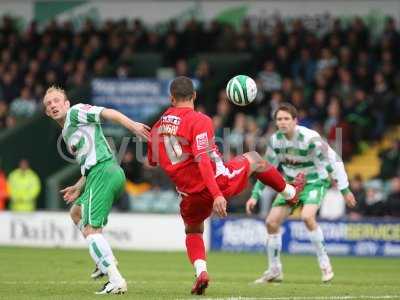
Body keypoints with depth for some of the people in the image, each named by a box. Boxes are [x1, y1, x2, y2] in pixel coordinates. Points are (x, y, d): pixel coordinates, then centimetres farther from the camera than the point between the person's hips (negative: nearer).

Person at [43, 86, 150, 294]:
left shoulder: (75, 112, 3)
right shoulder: (67, 133, 29)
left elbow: (107, 113, -11)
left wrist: (133, 126, -24)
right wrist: (78, 187, 26)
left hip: (103, 172, -10)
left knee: (91, 229, -15)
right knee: (76, 212, 29)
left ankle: (116, 280, -24)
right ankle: (105, 261, 18)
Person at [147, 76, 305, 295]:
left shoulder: (158, 126, 4)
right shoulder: (199, 121, -15)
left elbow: (151, 162, 17)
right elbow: (203, 160, -25)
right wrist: (217, 195, -29)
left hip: (190, 193, 4)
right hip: (218, 182, -4)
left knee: (192, 231, 29)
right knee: (254, 159, 22)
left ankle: (200, 271, 3)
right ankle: (290, 192, 42)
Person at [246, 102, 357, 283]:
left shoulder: (309, 138, -24)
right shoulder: (275, 140, -7)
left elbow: (333, 161, -18)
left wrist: (345, 190, -16)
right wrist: (255, 196, 4)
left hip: (314, 182, -6)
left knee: (307, 216, -32)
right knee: (271, 221, -5)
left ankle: (324, 263, -16)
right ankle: (274, 271, 12)